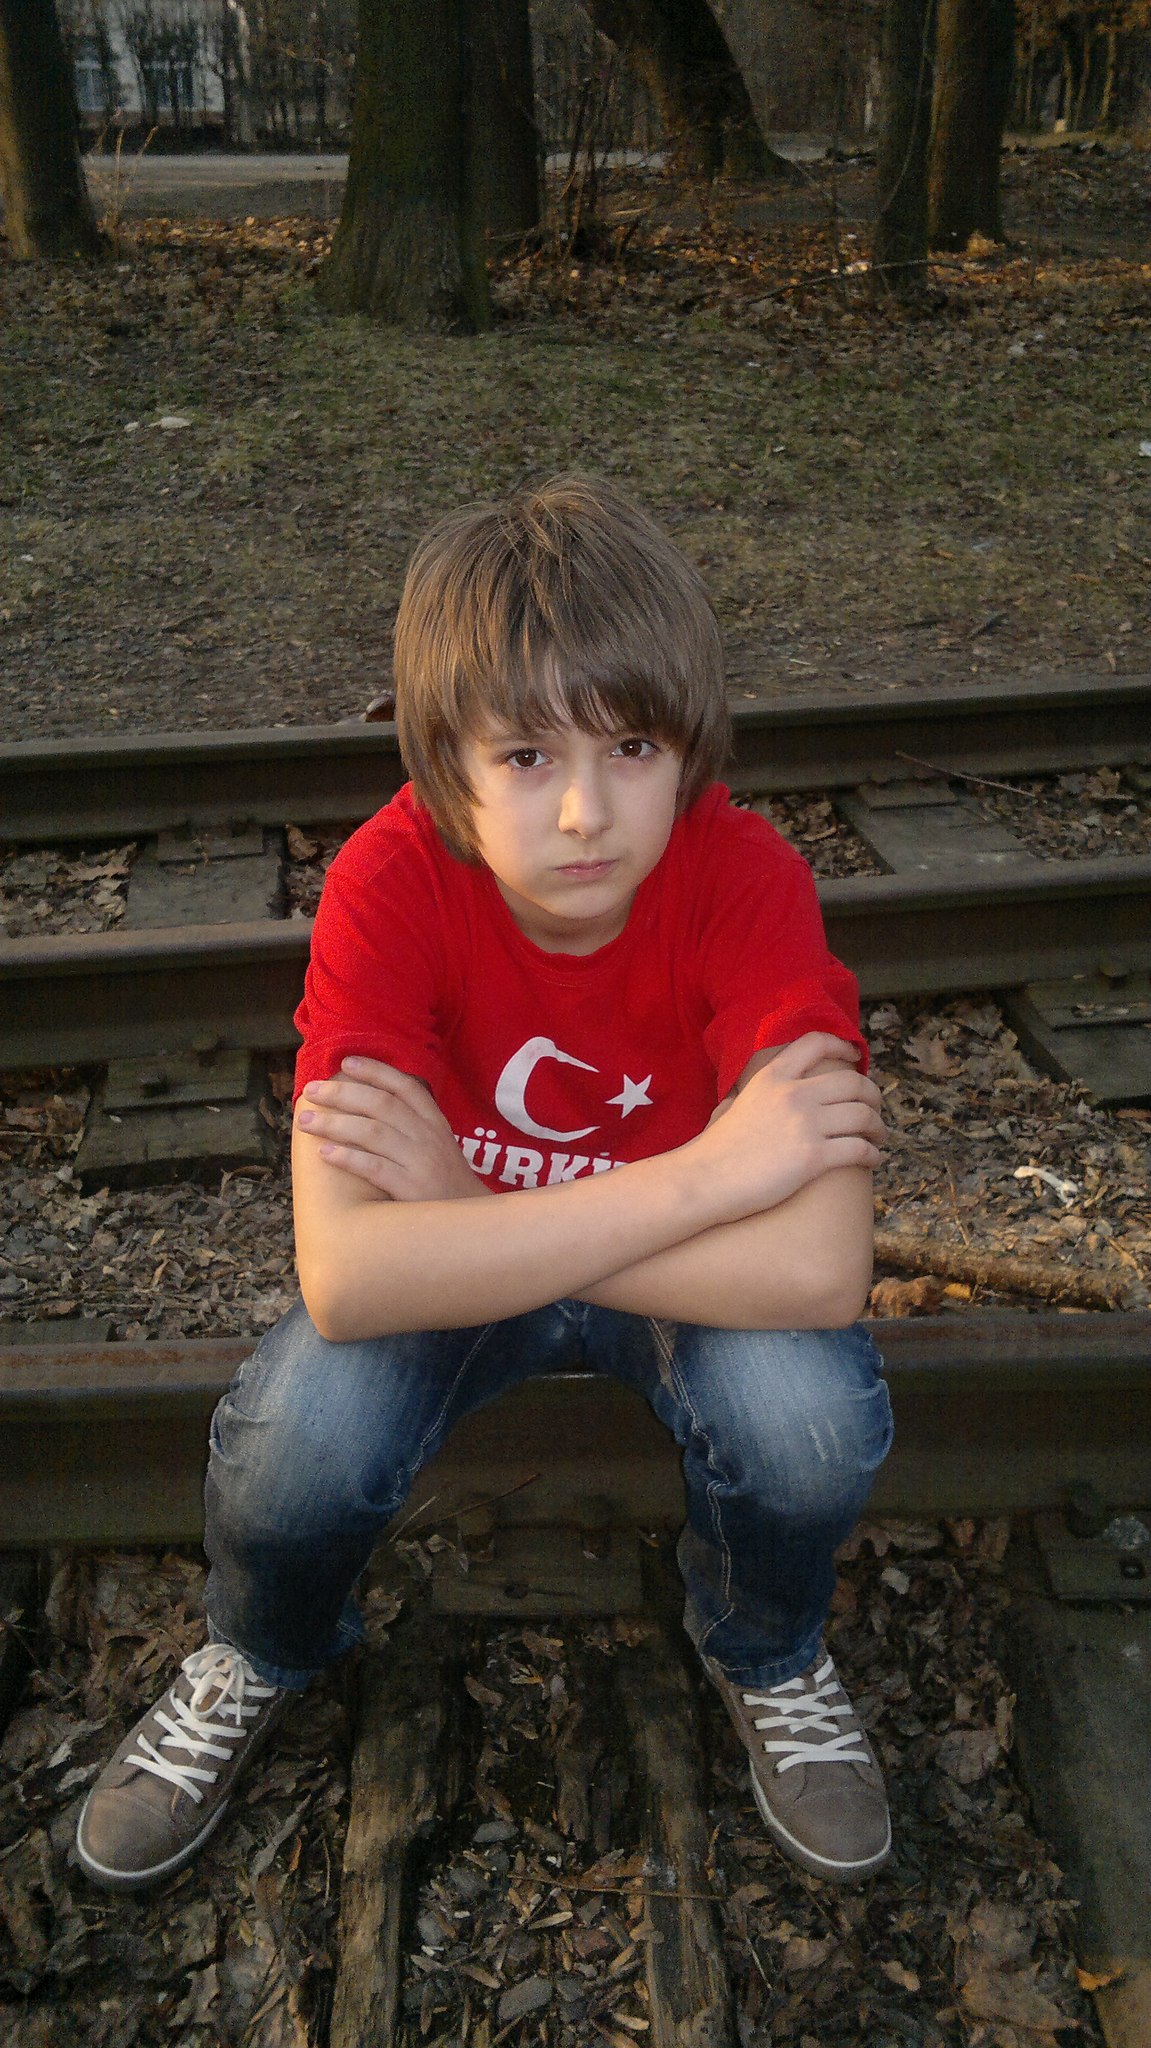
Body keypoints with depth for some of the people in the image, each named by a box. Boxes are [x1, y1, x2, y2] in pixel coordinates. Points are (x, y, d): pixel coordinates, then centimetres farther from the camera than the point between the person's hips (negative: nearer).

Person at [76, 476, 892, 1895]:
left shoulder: (745, 877, -27)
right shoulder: (391, 884, -26)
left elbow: (818, 1271, -36)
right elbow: (343, 1278, -37)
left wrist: (463, 1208, -33)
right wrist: (702, 1175, -39)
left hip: (689, 1282, 0)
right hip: (442, 1265, 1)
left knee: (810, 1416, -30)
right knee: (299, 1442, -27)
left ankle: (763, 1655, 9)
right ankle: (261, 1661, 13)